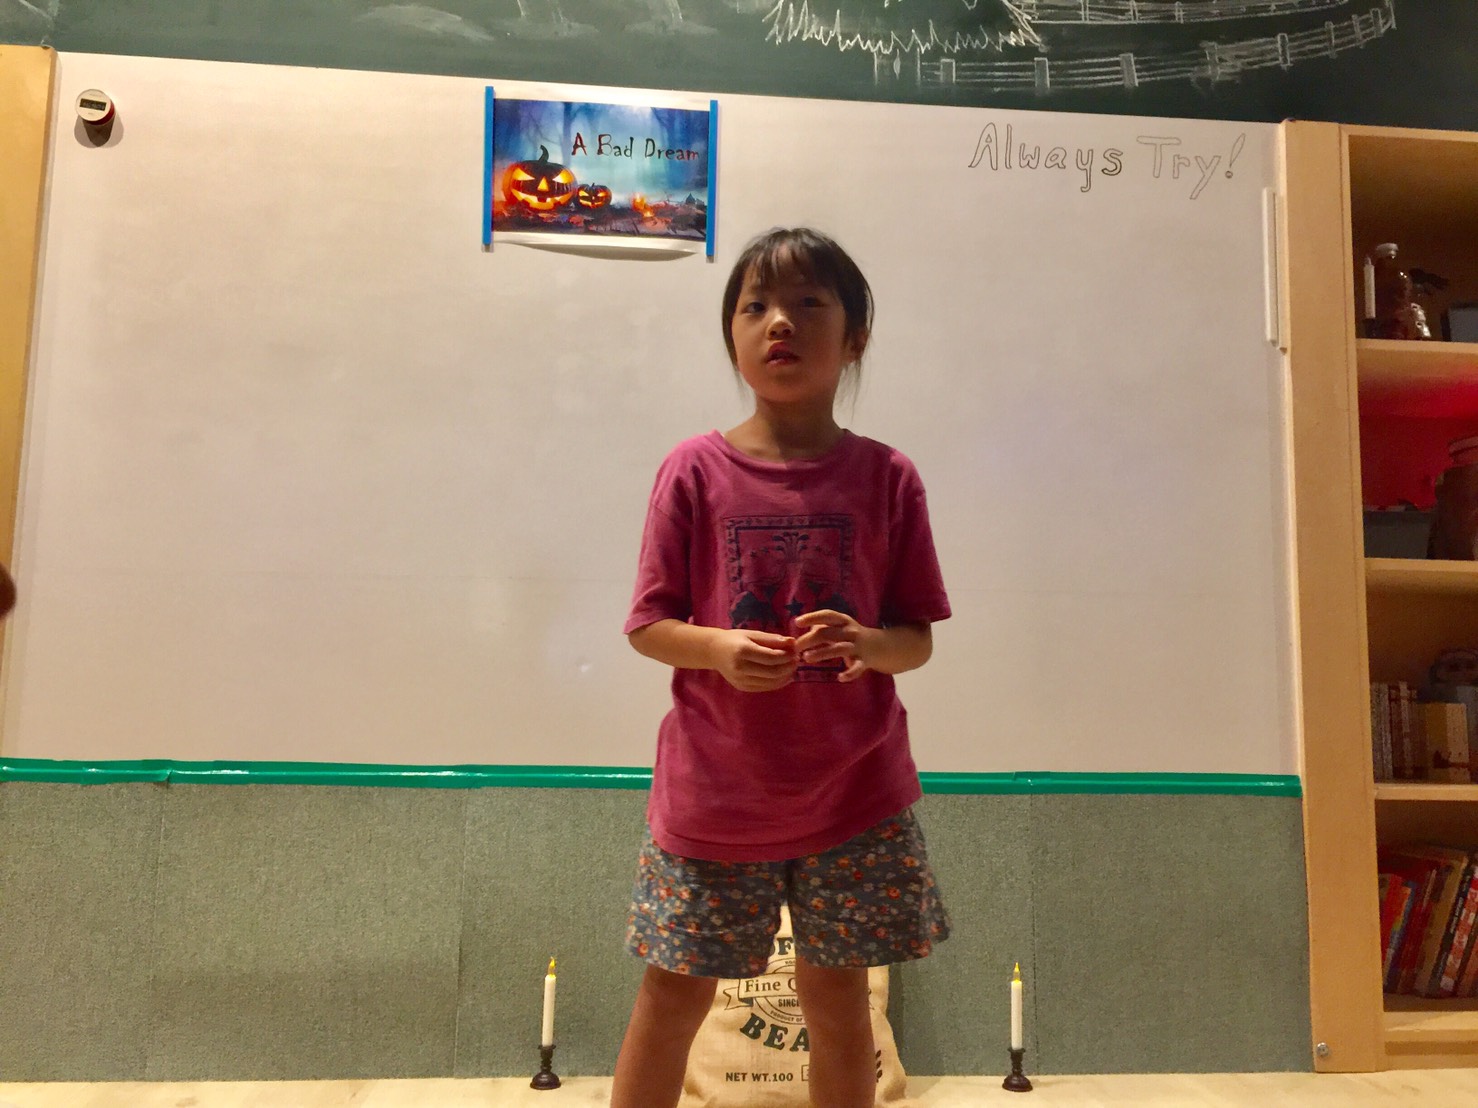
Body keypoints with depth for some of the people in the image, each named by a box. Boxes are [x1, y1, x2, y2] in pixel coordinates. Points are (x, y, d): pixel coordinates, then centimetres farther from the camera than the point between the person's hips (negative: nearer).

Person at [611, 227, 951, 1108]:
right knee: (674, 994, 11)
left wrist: (867, 644, -20)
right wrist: (719, 649, -22)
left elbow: (919, 638, 2)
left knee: (836, 998, 14)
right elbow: (648, 625, -2)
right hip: (714, 794, 0)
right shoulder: (695, 471, -4)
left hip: (853, 794, 1)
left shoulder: (885, 477, -2)